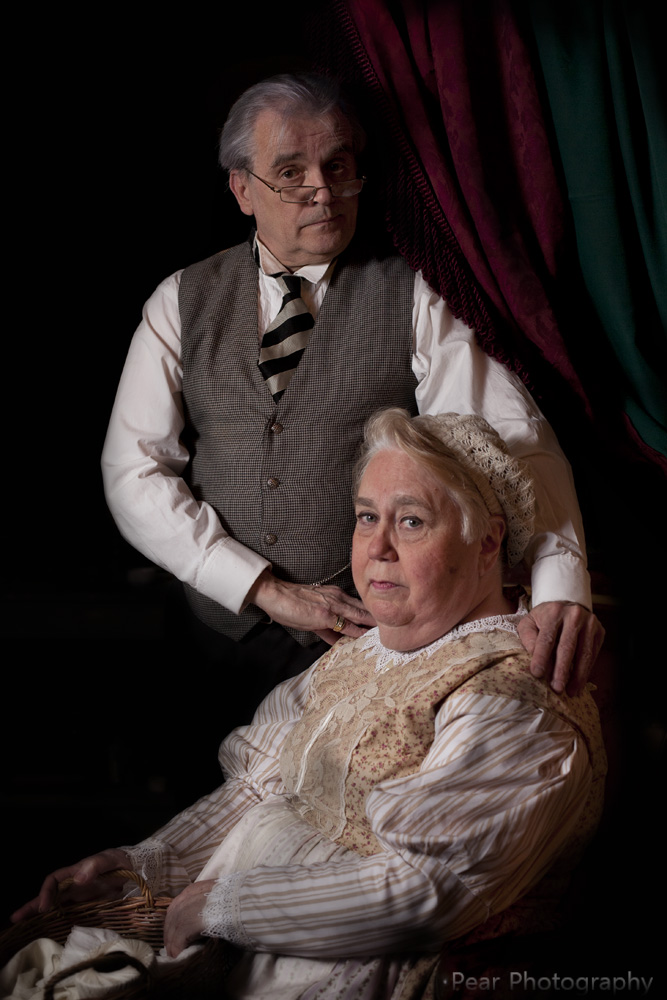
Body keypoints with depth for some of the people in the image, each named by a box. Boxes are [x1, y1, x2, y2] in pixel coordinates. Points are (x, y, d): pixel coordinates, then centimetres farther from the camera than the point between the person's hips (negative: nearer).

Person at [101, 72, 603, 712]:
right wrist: (266, 590, -13)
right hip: (222, 629, 2)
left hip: (375, 633, -1)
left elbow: (516, 442, -13)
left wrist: (561, 587, -31)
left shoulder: (414, 299, -3)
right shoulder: (182, 301, 3)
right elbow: (134, 469, -3)